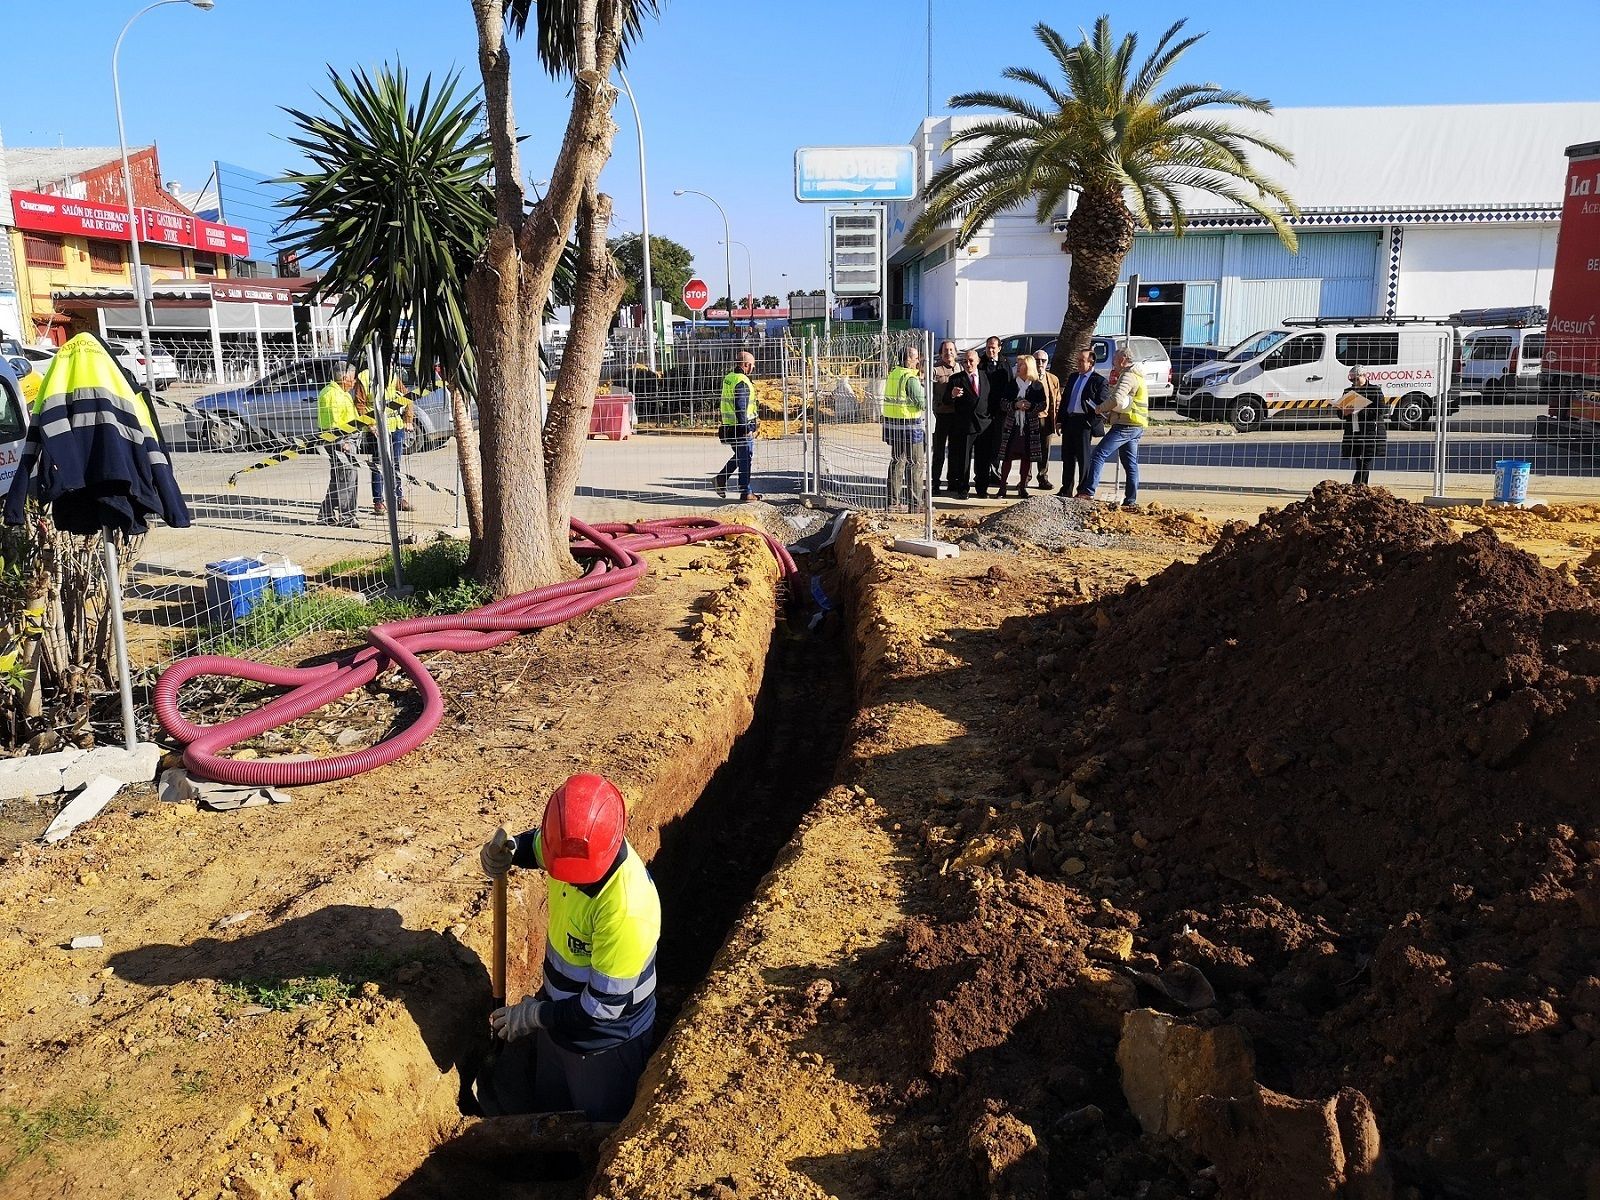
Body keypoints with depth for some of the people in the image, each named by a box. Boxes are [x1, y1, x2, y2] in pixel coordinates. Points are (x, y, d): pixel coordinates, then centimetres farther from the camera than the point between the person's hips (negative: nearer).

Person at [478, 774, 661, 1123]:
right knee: (547, 1107, 31)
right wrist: (508, 851, -16)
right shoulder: (571, 846, -19)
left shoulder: (627, 907, -40)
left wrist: (534, 1015, -17)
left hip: (605, 1039, -6)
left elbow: (603, 1005, -31)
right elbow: (537, 843, 7)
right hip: (558, 1012, 6)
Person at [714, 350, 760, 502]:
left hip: (729, 425, 9)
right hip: (741, 427, -9)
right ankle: (745, 492, 6)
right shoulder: (742, 382, -18)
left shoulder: (728, 378, 11)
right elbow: (741, 408, -22)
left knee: (739, 455, 23)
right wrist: (747, 429, -19)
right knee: (745, 458, 0)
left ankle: (722, 477, 16)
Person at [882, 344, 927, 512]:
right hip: (909, 425, -8)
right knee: (915, 464, 0)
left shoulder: (893, 374, 8)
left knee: (897, 461, 16)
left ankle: (892, 500, 18)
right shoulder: (911, 379, -16)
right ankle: (914, 503, 2)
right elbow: (922, 404, -17)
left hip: (892, 423, 8)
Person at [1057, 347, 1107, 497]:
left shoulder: (1099, 380, -4)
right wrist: (1060, 420, 12)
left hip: (1084, 423, -7)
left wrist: (1091, 423, -15)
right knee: (1067, 457, 10)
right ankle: (1066, 489, 18)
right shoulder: (1072, 377, 16)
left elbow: (1101, 405, -8)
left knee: (1083, 458, -1)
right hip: (1068, 421, 7)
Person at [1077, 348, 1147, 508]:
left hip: (1125, 425, -10)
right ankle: (1131, 500, 10)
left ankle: (1088, 492, -18)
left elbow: (1117, 400, -25)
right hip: (1136, 426, 11)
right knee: (1130, 463, 10)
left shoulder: (1128, 376, -12)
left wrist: (1101, 409, -10)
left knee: (1099, 454, -13)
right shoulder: (1138, 376, 22)